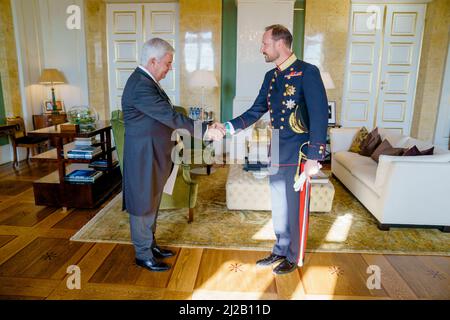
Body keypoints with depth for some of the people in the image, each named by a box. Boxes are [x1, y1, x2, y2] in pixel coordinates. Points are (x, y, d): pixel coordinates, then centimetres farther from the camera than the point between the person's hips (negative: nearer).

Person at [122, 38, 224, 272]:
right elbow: (172, 117, -26)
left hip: (153, 157, 10)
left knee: (151, 203, 20)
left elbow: (164, 117, 14)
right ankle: (143, 255, 22)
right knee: (142, 206, 5)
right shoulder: (141, 86, -23)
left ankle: (150, 244, 37)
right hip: (143, 158, -10)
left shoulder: (147, 81, 9)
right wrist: (205, 130, -22)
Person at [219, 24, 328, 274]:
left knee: (296, 208, 8)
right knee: (278, 206, 17)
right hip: (277, 152, 7)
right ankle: (280, 250, 36)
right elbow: (256, 111, 12)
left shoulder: (307, 73, -13)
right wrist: (228, 127, -1)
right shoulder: (271, 76, 10)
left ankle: (294, 257, 28)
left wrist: (314, 158, -21)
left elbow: (320, 116, -17)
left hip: (298, 155, -7)